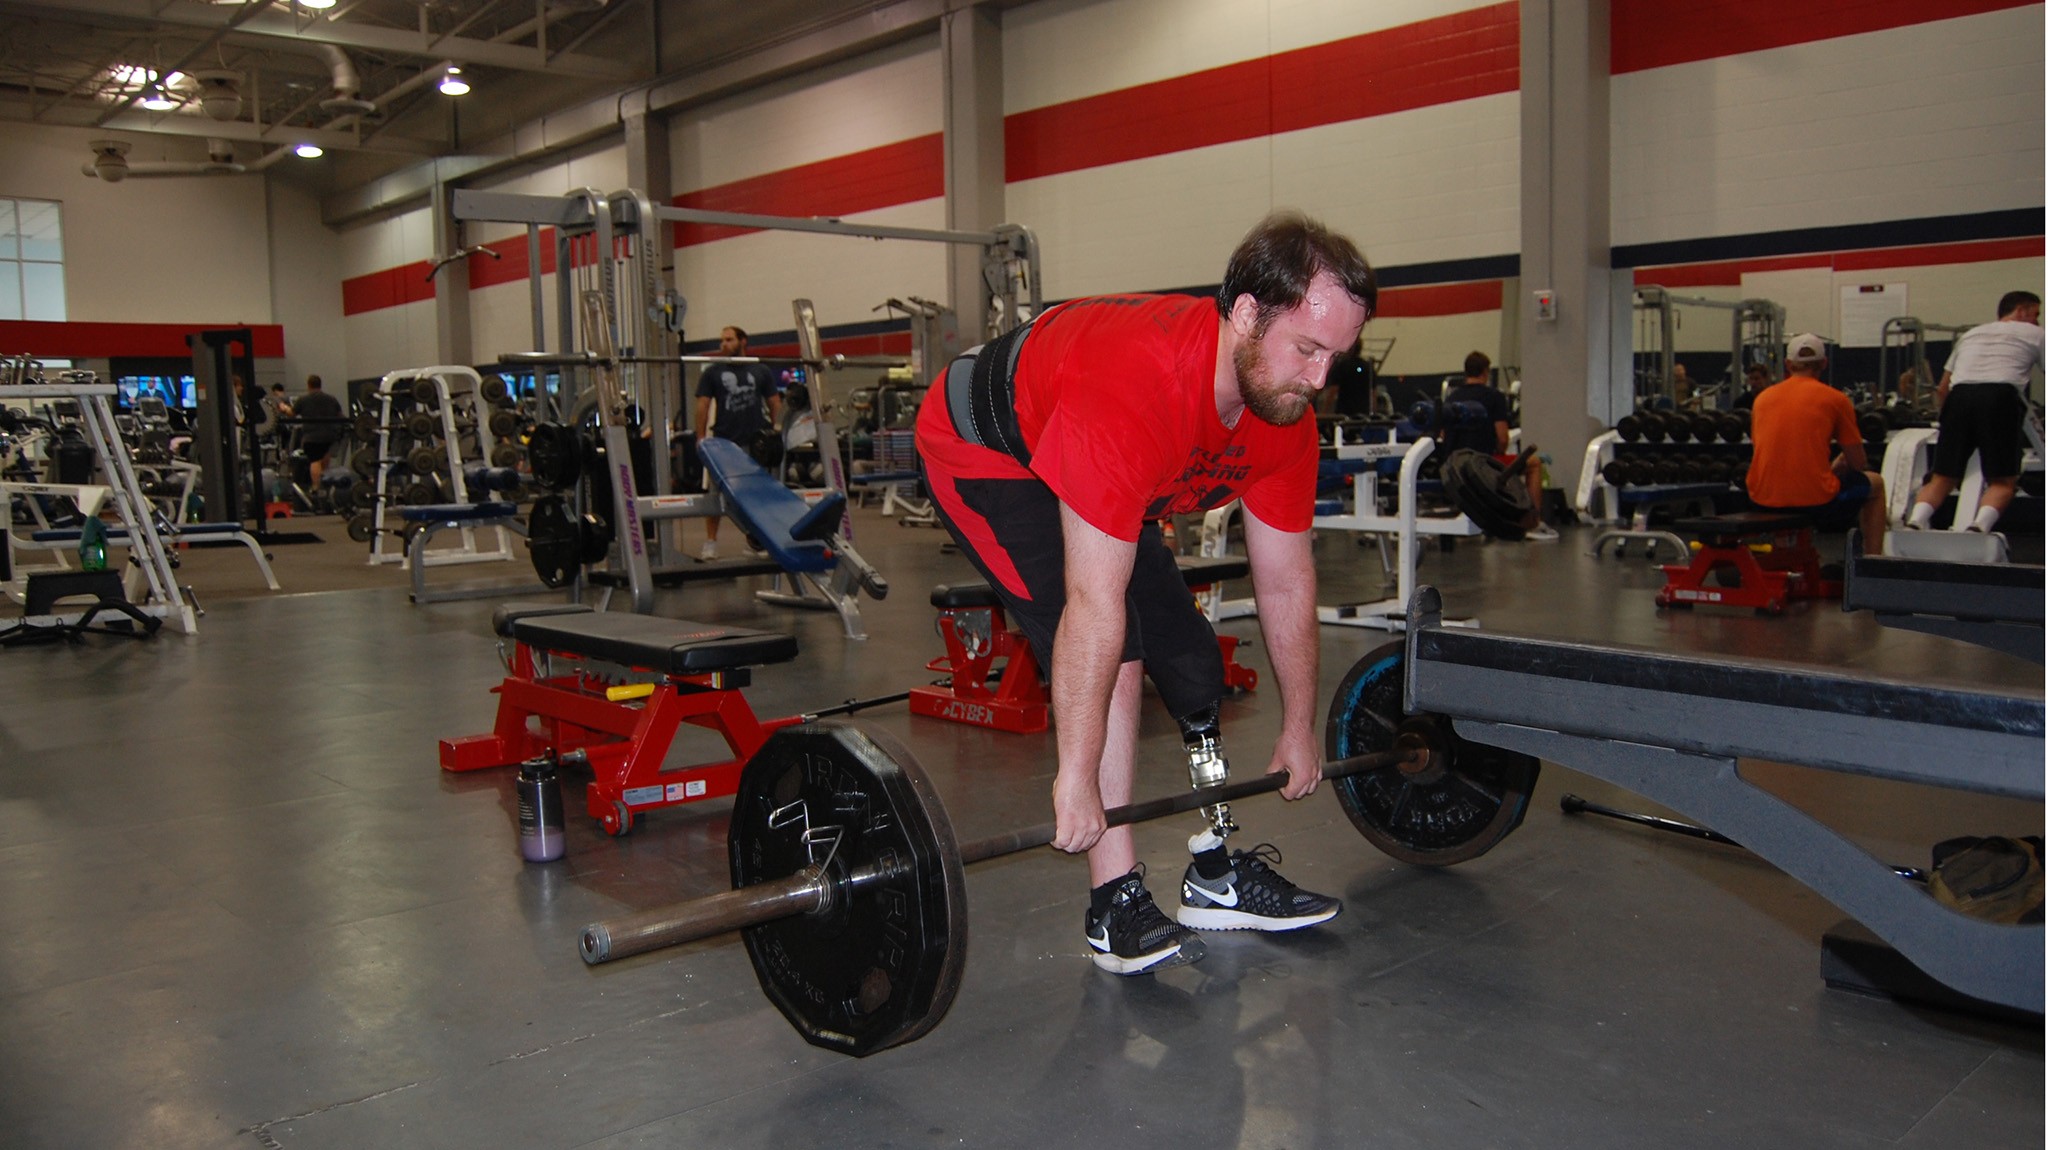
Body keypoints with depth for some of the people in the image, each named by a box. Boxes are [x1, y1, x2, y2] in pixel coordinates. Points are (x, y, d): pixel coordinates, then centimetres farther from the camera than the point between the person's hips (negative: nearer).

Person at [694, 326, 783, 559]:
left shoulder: (761, 372, 9)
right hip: (723, 441, -1)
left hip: (755, 441, 1)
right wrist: (701, 438, -6)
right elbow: (702, 405, 3)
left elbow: (775, 404, 10)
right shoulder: (713, 373, 7)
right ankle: (710, 543, 4)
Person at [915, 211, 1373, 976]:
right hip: (982, 452, -8)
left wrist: (1298, 729, 1)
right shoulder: (1131, 391, -41)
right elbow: (1093, 604, -40)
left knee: (1186, 654, 3)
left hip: (1085, 471, 8)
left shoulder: (1286, 420, -17)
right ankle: (1116, 909, -14)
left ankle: (1218, 877, 16)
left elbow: (1286, 581, -5)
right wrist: (1077, 777, -35)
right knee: (1112, 650, -22)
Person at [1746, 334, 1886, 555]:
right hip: (1816, 501, -4)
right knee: (1875, 484, 27)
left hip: (1762, 500, 4)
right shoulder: (1835, 399, 0)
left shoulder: (1763, 397, 11)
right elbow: (1858, 464, 5)